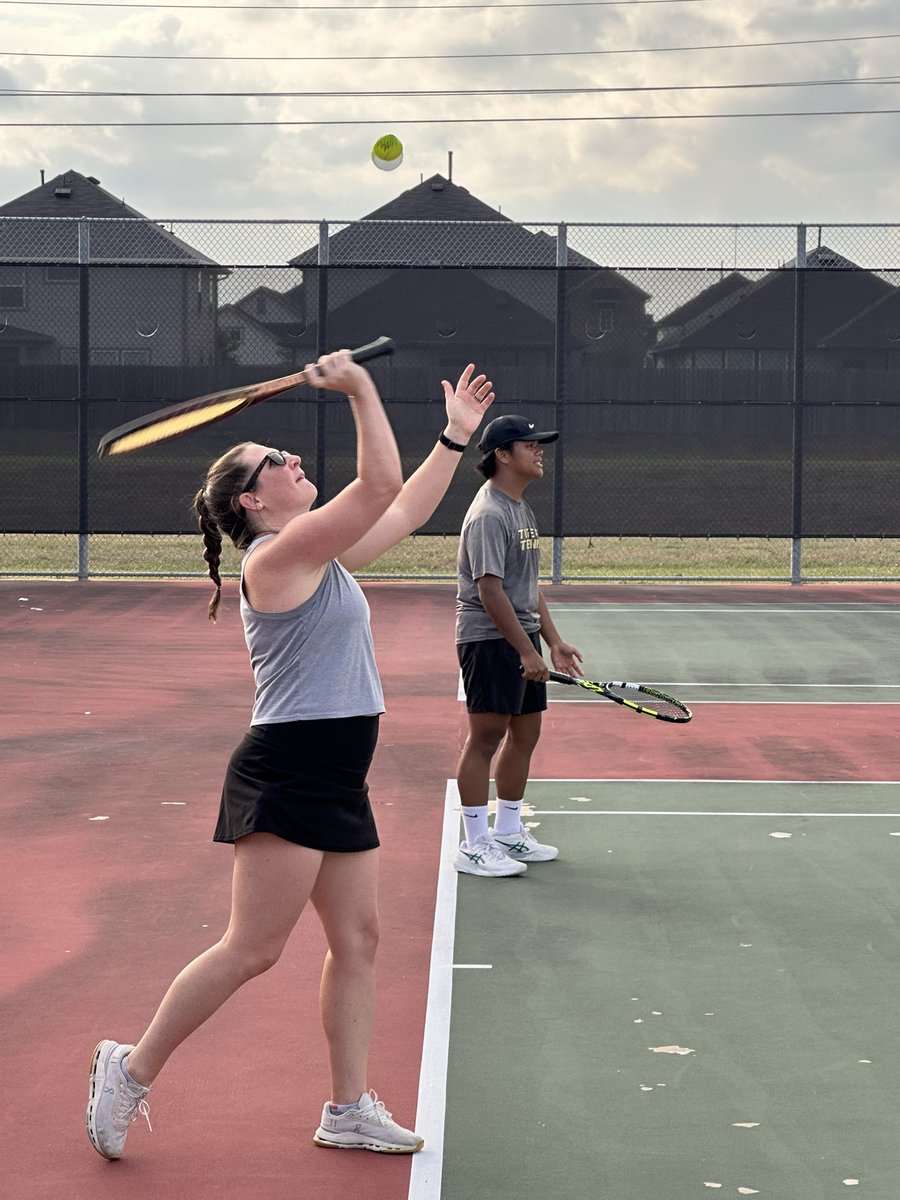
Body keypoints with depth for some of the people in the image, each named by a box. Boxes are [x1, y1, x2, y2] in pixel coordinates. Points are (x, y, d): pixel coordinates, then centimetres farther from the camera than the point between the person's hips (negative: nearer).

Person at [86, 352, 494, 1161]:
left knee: (357, 939, 9)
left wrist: (457, 435, 24)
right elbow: (381, 486, -19)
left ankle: (350, 1109, 15)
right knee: (252, 950, -6)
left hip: (338, 781, 10)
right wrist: (362, 391, -16)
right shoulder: (278, 556, -13)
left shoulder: (323, 557, 15)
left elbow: (406, 509, 24)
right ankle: (132, 1069, 8)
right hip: (286, 776, -10)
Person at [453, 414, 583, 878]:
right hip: (489, 639, -10)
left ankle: (508, 832, 24)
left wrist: (553, 641, 17)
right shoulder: (489, 515, -16)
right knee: (485, 737, -5)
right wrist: (526, 651, -21)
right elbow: (490, 591, -21)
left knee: (525, 732, 13)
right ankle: (475, 845, 1)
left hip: (521, 639, 10)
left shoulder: (521, 509, 16)